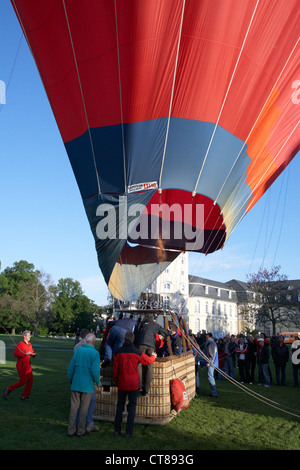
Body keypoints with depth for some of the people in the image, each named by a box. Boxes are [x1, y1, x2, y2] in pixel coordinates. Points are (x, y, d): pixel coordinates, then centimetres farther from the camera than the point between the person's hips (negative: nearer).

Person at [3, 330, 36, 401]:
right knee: (22, 381, -4)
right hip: (21, 365, -8)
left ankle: (24, 396, 12)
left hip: (28, 365, 8)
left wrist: (33, 354, -1)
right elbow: (15, 354, -24)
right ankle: (8, 390, 15)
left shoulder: (29, 344, 11)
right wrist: (25, 354, -27)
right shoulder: (20, 344, -14)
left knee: (30, 380, 2)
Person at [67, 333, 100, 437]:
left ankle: (71, 430, 17)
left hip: (76, 384, 3)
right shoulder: (95, 353, -13)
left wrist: (70, 380, 16)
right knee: (84, 408, 9)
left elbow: (71, 367, 2)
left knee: (74, 406, 11)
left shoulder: (78, 350, -1)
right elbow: (95, 370, -16)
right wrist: (98, 382, 1)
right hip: (87, 385, -3)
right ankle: (81, 430, 19)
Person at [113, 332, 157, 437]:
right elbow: (148, 360, 6)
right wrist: (153, 356, 28)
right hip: (133, 384, -2)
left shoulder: (118, 352, -4)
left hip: (121, 384, 2)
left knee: (120, 406, 13)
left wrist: (116, 381, 15)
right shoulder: (137, 352, -9)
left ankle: (117, 430, 18)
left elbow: (115, 369, 1)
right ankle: (129, 432, 8)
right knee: (132, 406, 7)